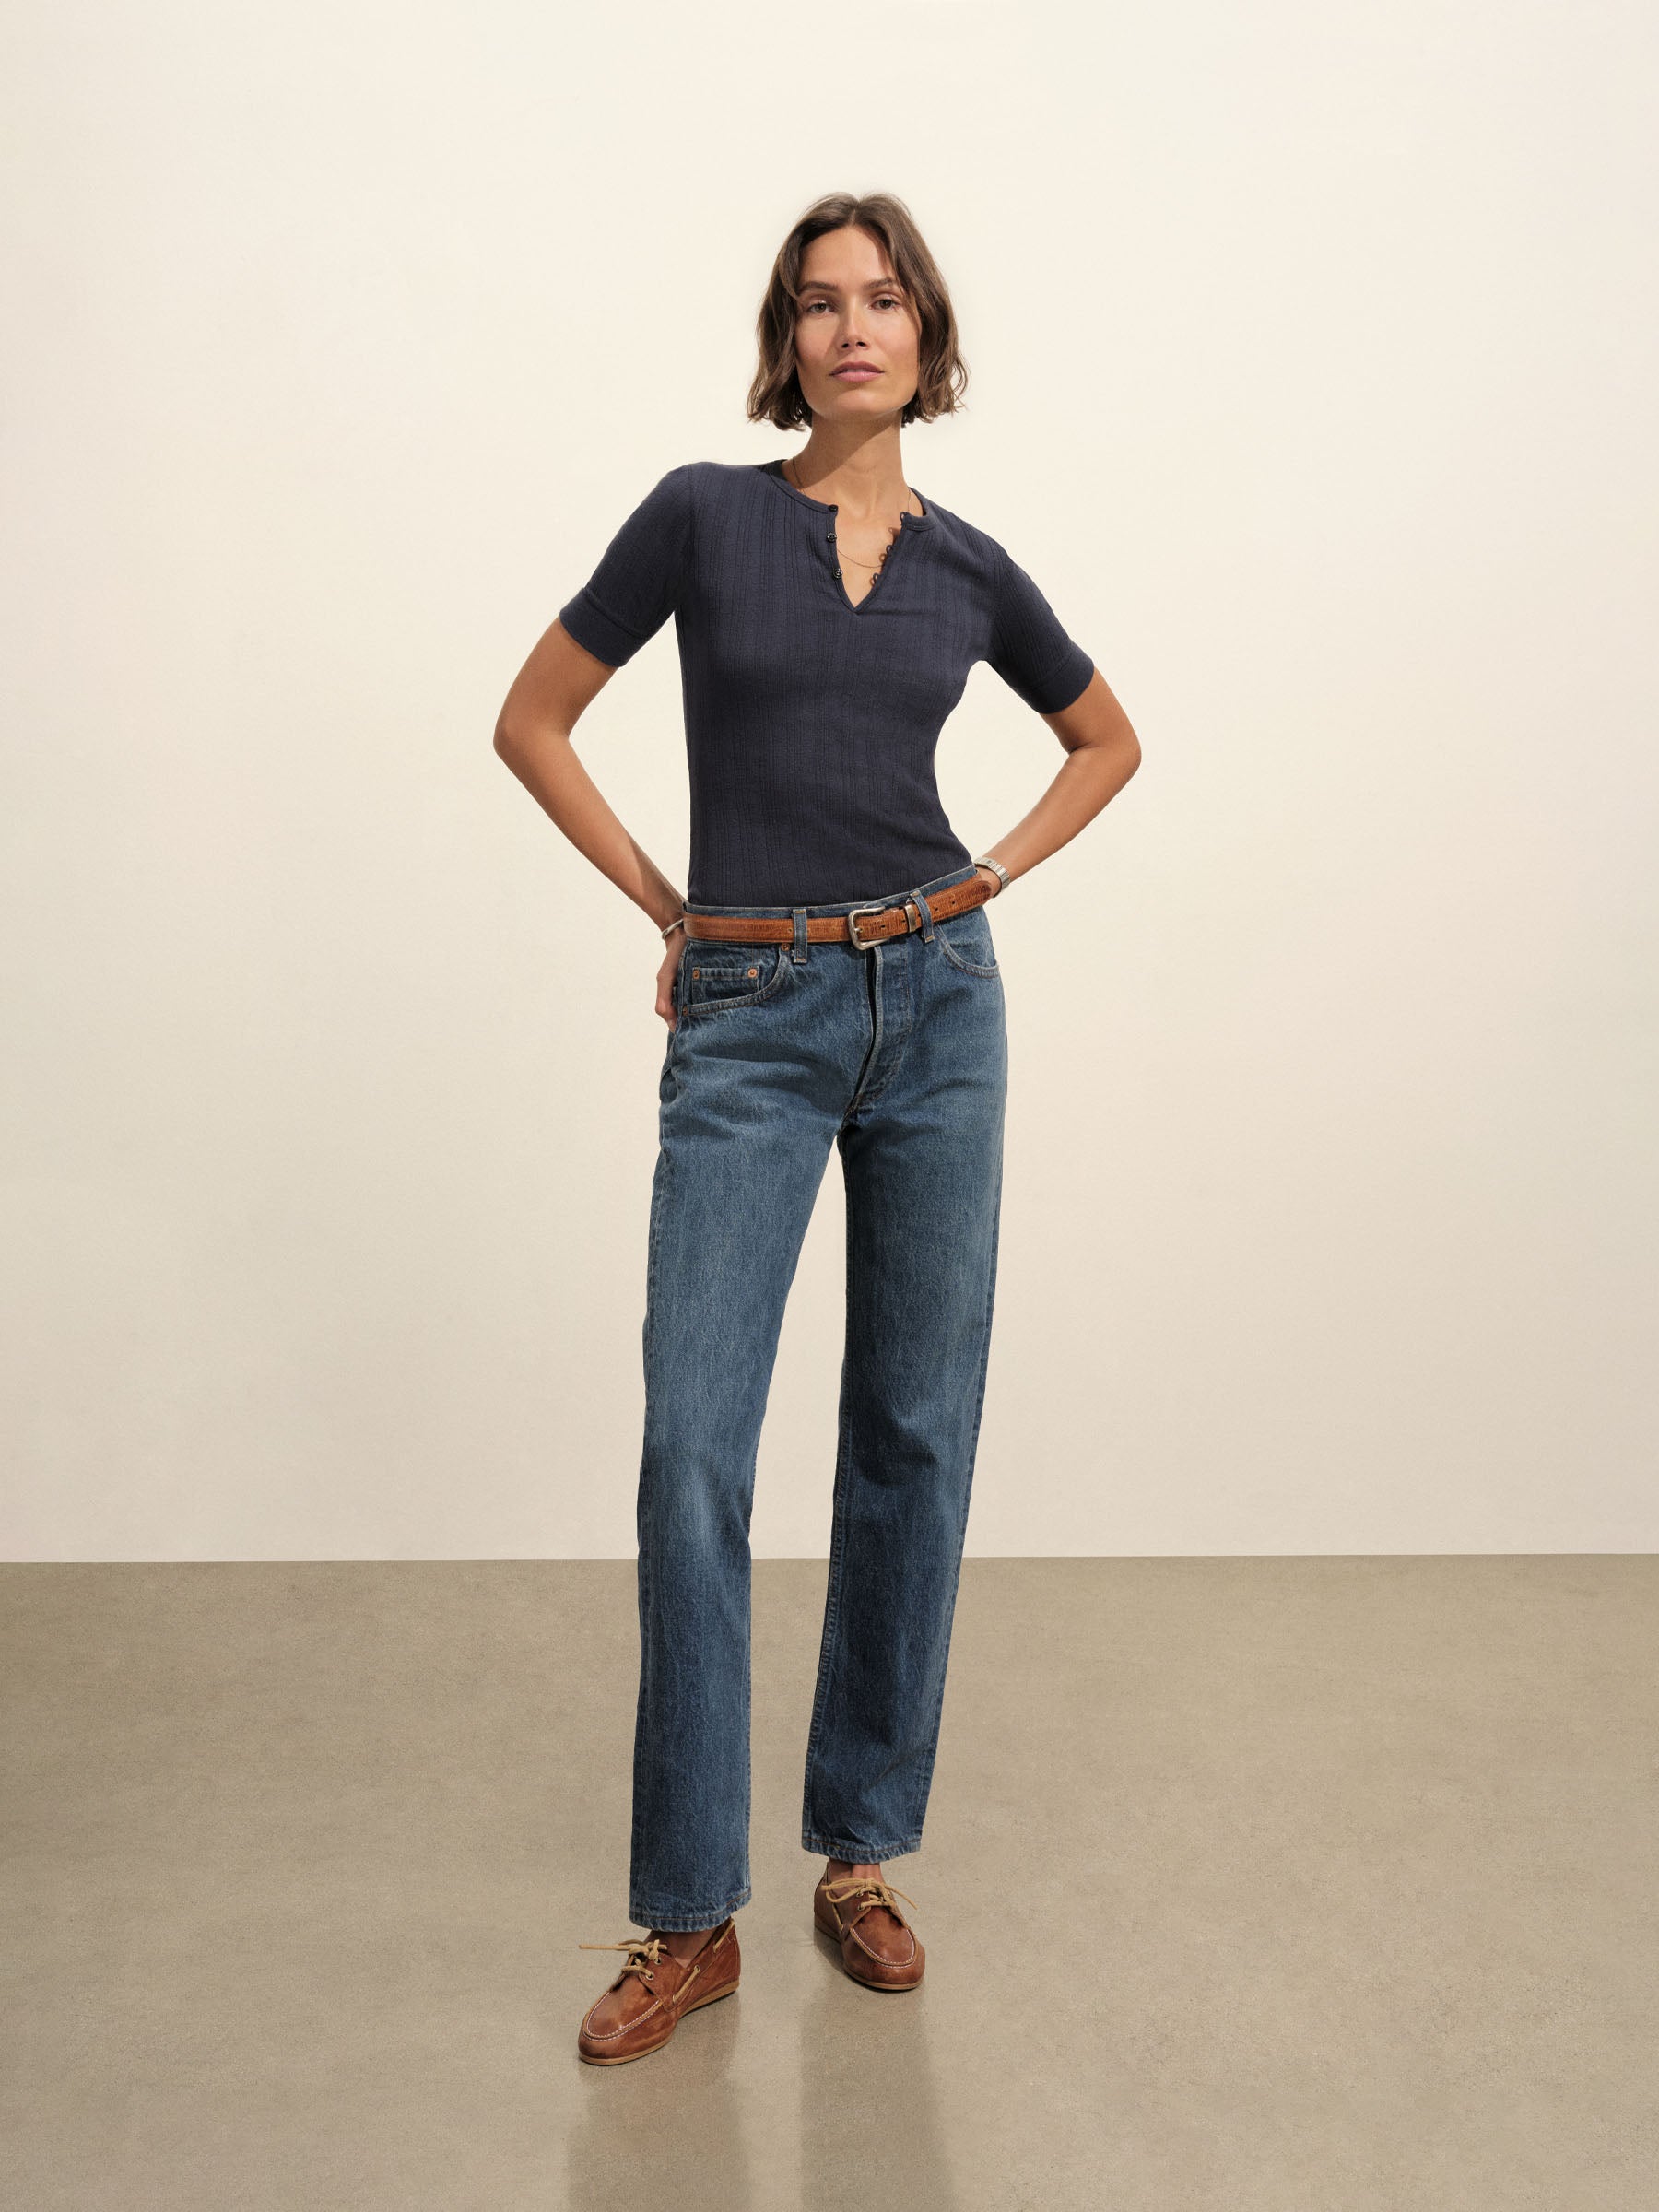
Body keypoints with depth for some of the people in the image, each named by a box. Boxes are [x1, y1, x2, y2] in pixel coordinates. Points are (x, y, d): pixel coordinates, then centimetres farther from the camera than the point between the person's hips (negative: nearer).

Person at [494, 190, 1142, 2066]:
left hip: (935, 1004, 3)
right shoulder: (703, 513, 1)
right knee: (692, 1448, -7)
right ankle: (689, 1913, 7)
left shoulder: (968, 566, 9)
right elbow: (532, 724, 6)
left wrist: (984, 885, 10)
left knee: (913, 1432, 6)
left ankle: (861, 1853, 22)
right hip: (749, 1023, -2)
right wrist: (665, 907, 2)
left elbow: (1109, 739, 23)